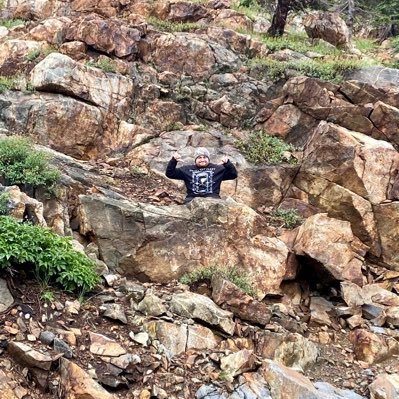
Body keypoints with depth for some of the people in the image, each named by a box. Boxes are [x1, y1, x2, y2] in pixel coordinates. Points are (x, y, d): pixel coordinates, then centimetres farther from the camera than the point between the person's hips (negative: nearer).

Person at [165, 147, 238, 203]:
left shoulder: (217, 169, 20)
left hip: (212, 197, 0)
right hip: (193, 198, 0)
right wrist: (174, 161, 2)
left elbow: (233, 175, 14)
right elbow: (170, 174, 20)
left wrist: (227, 163, -4)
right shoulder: (187, 169, 21)